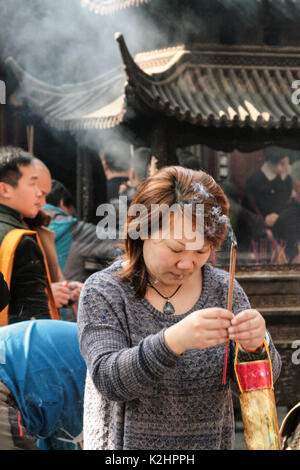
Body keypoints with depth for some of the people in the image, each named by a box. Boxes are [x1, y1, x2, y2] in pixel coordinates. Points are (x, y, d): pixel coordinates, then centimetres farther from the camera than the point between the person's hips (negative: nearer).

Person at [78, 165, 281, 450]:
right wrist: (174, 340, -38)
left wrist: (254, 348, -28)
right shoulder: (103, 292, -12)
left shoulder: (223, 289, -2)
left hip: (213, 441, 3)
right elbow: (107, 379, -23)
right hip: (128, 443, -3)